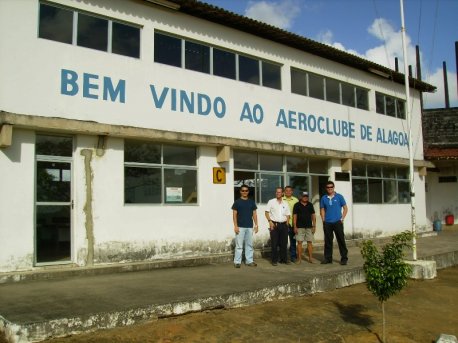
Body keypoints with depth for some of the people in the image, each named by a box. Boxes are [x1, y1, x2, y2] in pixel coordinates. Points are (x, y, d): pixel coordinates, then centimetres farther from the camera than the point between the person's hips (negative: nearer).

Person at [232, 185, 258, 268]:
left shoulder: (252, 202, 10)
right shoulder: (237, 202, 0)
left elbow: (254, 214, 11)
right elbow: (234, 214, -2)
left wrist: (256, 225, 4)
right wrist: (235, 226, -10)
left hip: (250, 227, 4)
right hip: (240, 227, -3)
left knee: (249, 245, 9)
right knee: (239, 245, -2)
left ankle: (249, 261, 17)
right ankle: (237, 262, 4)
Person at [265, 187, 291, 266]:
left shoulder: (285, 203, 13)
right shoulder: (271, 202, 4)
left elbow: (288, 215, 15)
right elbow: (267, 212, 0)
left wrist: (287, 223, 2)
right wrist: (270, 221, -11)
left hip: (283, 225, 3)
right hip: (274, 224, -3)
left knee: (284, 243, 6)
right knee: (274, 243, -2)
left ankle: (284, 259, 16)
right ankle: (274, 260, 6)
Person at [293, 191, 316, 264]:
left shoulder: (310, 205, 9)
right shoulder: (297, 205, 1)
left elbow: (313, 215, 10)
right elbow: (294, 216, -1)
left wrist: (314, 226, 3)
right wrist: (295, 227, -7)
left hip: (309, 227, 2)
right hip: (300, 227, -2)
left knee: (310, 242, 3)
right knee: (299, 242, -2)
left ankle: (310, 258, 8)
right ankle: (299, 258, 5)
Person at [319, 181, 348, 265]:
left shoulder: (339, 197, 1)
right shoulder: (323, 198, 8)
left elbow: (345, 208, 4)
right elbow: (322, 210, 13)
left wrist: (342, 218, -4)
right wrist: (323, 220, 3)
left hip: (337, 222, -2)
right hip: (327, 223, 3)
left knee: (341, 240, -2)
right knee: (328, 241, 7)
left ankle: (344, 258, 6)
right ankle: (328, 258, 16)